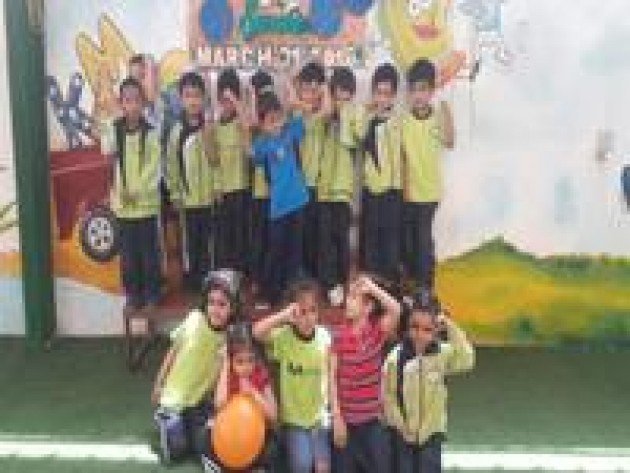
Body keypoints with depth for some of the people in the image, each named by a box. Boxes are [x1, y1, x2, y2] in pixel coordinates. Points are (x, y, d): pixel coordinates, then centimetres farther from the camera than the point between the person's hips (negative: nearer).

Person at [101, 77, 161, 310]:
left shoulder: (151, 131, -5)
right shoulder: (114, 129, 2)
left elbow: (154, 166, -7)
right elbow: (108, 153, -11)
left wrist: (137, 190, -12)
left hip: (147, 201, -2)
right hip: (123, 203, 2)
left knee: (149, 250, 6)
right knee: (128, 251, 10)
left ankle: (152, 293, 20)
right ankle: (132, 293, 22)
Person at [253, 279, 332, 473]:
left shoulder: (324, 336, -8)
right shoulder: (284, 336, -17)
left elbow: (328, 376, 1)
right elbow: (257, 332, -37)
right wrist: (284, 315, -36)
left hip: (319, 415, 3)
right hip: (293, 417, -3)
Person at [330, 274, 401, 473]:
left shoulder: (378, 330, -4)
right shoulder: (339, 335, -4)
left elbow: (397, 310, -25)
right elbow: (332, 377, -4)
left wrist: (372, 288, -20)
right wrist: (336, 416, -7)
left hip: (373, 419, -1)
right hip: (346, 419, 1)